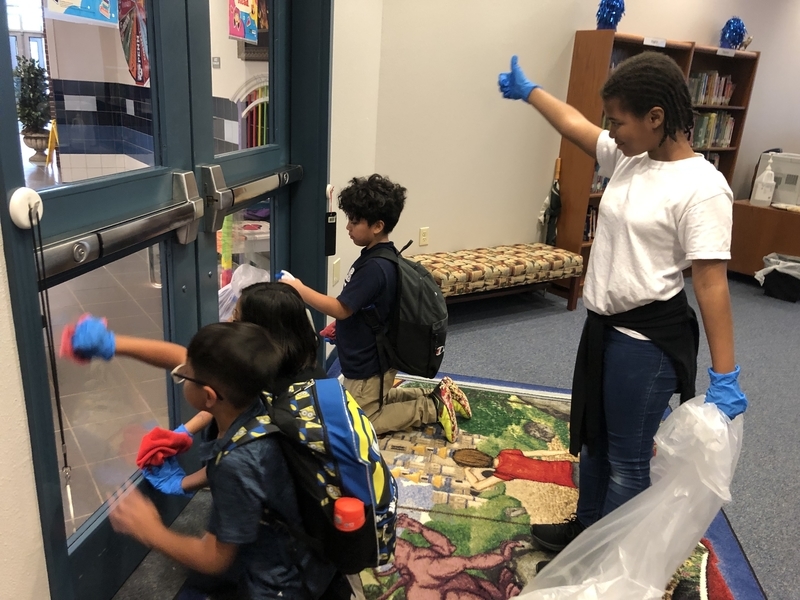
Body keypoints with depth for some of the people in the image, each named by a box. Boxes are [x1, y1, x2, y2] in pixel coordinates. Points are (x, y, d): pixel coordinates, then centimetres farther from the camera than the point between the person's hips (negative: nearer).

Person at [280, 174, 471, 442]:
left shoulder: (374, 267, -28)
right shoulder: (380, 257, 2)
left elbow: (342, 308, -28)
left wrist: (301, 290, -23)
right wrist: (339, 327, 15)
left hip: (368, 364, -10)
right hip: (372, 358, 10)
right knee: (375, 401, 29)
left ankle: (434, 407, 2)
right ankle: (436, 396, 21)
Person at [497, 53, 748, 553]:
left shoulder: (701, 189, -20)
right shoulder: (628, 158, 3)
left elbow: (711, 281, -22)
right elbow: (575, 124, 18)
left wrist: (724, 376, -22)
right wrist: (528, 91, 31)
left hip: (647, 340, -9)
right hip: (603, 325, 9)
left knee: (628, 459, 7)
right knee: (593, 437, 23)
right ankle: (587, 527, 43)